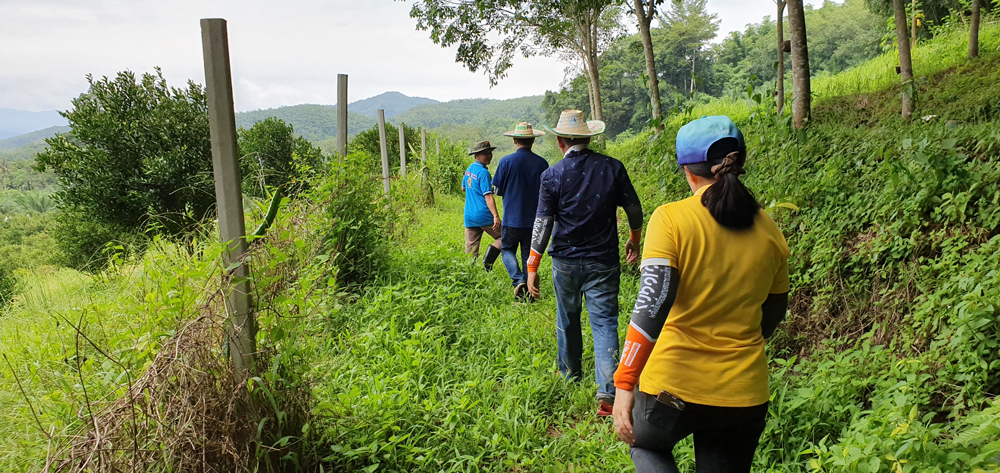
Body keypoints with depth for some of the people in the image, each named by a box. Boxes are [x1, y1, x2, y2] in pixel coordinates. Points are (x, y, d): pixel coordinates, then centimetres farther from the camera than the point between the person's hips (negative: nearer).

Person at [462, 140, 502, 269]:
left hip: (469, 216, 8)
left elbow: (463, 187, 28)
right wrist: (496, 216, -24)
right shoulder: (483, 172, -13)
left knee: (471, 250, 9)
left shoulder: (469, 169, 12)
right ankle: (487, 263, -7)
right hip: (484, 216, -7)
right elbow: (488, 196, -20)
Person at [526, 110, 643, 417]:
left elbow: (543, 224, -10)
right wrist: (634, 241, 22)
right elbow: (634, 209, 4)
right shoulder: (613, 167, -4)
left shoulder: (552, 175, -9)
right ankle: (607, 394, -8)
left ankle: (570, 374, 38)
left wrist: (532, 267, -5)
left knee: (567, 320, 19)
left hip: (566, 262, 0)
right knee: (604, 323, 1)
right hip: (603, 262, 0)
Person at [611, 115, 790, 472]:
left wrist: (624, 385, -20)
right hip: (743, 392, 3)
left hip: (673, 385, -3)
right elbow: (772, 314, 13)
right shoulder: (769, 231, 2)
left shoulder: (671, 219, -12)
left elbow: (652, 303, -22)